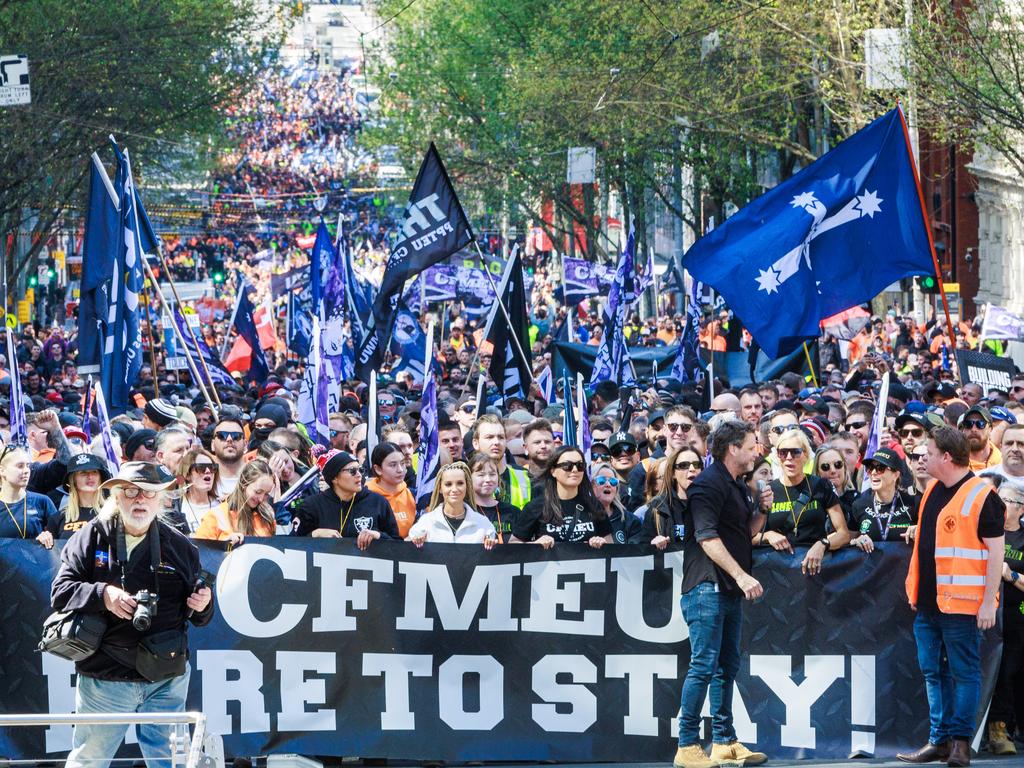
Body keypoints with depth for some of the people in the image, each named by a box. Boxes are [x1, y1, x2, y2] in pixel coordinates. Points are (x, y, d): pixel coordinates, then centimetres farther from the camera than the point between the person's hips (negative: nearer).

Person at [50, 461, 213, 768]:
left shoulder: (179, 545, 7)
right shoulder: (91, 538, 0)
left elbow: (199, 616, 13)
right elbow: (61, 592, -6)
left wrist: (202, 605, -11)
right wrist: (102, 595, -22)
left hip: (166, 681, 2)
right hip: (104, 679, -2)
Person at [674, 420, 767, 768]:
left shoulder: (737, 487, 19)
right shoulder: (708, 484, -11)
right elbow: (708, 537, -20)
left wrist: (761, 510, 7)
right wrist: (741, 575, -25)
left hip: (730, 590, 10)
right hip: (707, 587, -10)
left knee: (726, 668, 11)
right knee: (704, 665, -11)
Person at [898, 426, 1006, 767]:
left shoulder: (982, 496, -12)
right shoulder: (931, 490, 12)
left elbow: (995, 552, -13)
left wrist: (988, 603, -17)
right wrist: (914, 587, 20)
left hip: (961, 604, -8)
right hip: (928, 601, 8)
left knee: (964, 672, 0)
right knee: (933, 672, 10)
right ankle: (939, 739, 16)